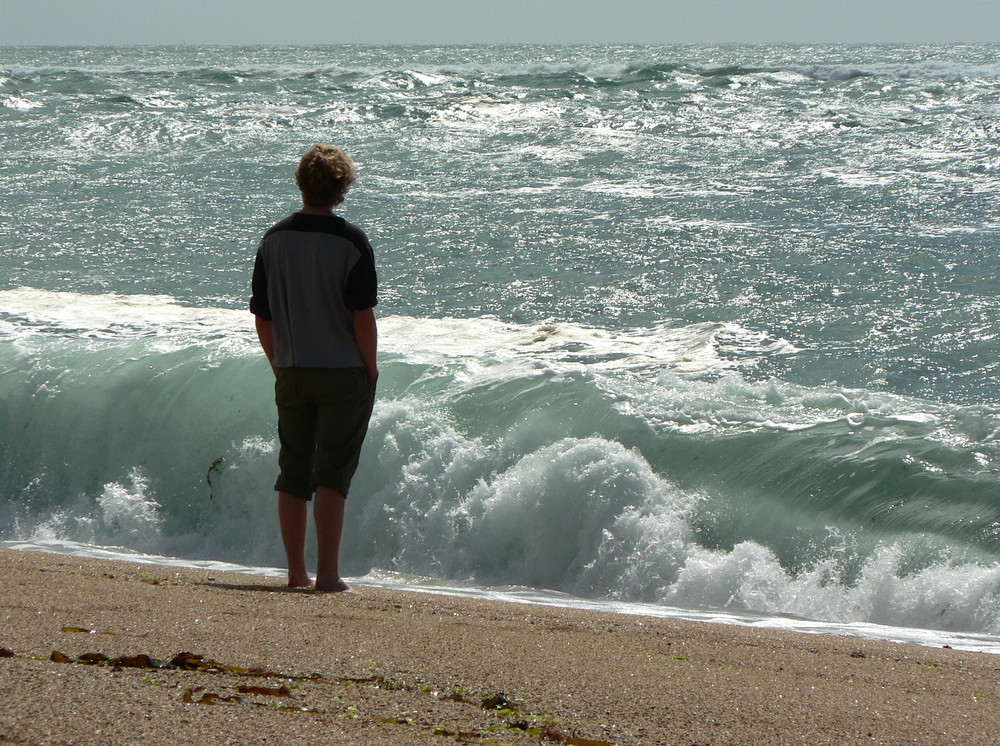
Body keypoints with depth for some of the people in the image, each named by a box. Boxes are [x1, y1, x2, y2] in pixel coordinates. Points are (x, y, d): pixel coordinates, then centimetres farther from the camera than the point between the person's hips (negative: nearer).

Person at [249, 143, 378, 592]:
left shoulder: (273, 240, 1)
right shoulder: (351, 241, -12)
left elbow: (262, 319, 4)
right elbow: (362, 316, -14)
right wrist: (371, 369, -1)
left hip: (291, 374, 4)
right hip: (344, 374, -4)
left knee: (293, 473, 12)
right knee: (332, 474, -2)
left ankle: (296, 571, 16)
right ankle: (327, 573, -6)